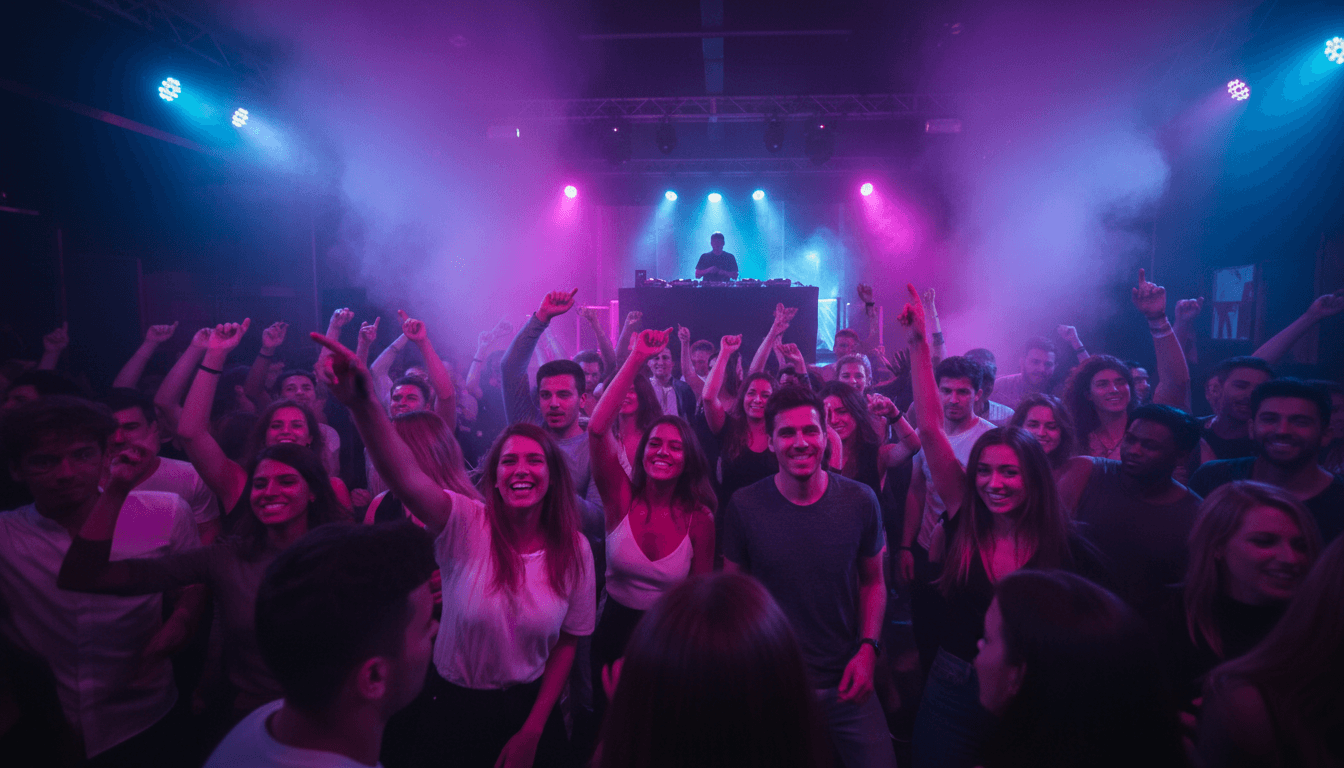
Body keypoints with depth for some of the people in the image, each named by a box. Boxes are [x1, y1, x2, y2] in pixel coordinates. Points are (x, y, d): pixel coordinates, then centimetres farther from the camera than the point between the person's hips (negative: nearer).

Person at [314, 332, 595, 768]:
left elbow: (567, 643, -2)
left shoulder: (575, 550, -12)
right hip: (448, 706, -1)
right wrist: (362, 404, -53)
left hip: (527, 711, 1)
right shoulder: (464, 523, -18)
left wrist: (532, 732, -2)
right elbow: (406, 479, -38)